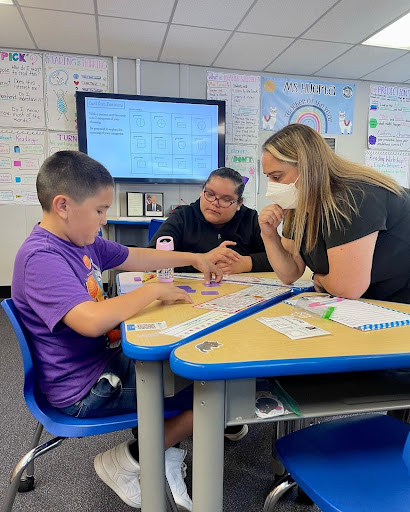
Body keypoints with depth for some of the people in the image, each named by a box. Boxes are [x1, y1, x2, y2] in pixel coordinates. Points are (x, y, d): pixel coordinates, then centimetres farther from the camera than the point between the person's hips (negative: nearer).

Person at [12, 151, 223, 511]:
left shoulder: (81, 241, 4)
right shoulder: (41, 258, -25)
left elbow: (137, 257, 16)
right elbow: (92, 320, -39)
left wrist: (193, 258, 15)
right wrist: (153, 291, -25)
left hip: (109, 357, 10)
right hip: (85, 391, -10)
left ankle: (167, 452, 14)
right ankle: (125, 462, 8)